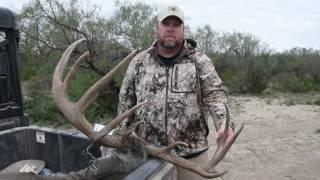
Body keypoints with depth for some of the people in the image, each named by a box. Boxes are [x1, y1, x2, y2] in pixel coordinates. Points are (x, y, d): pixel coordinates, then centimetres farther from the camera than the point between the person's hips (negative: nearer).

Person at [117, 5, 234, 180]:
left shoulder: (199, 61, 0)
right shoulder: (139, 62, 4)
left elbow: (214, 93, -5)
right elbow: (126, 101, 9)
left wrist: (224, 122, -23)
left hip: (192, 151, -1)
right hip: (149, 152, 2)